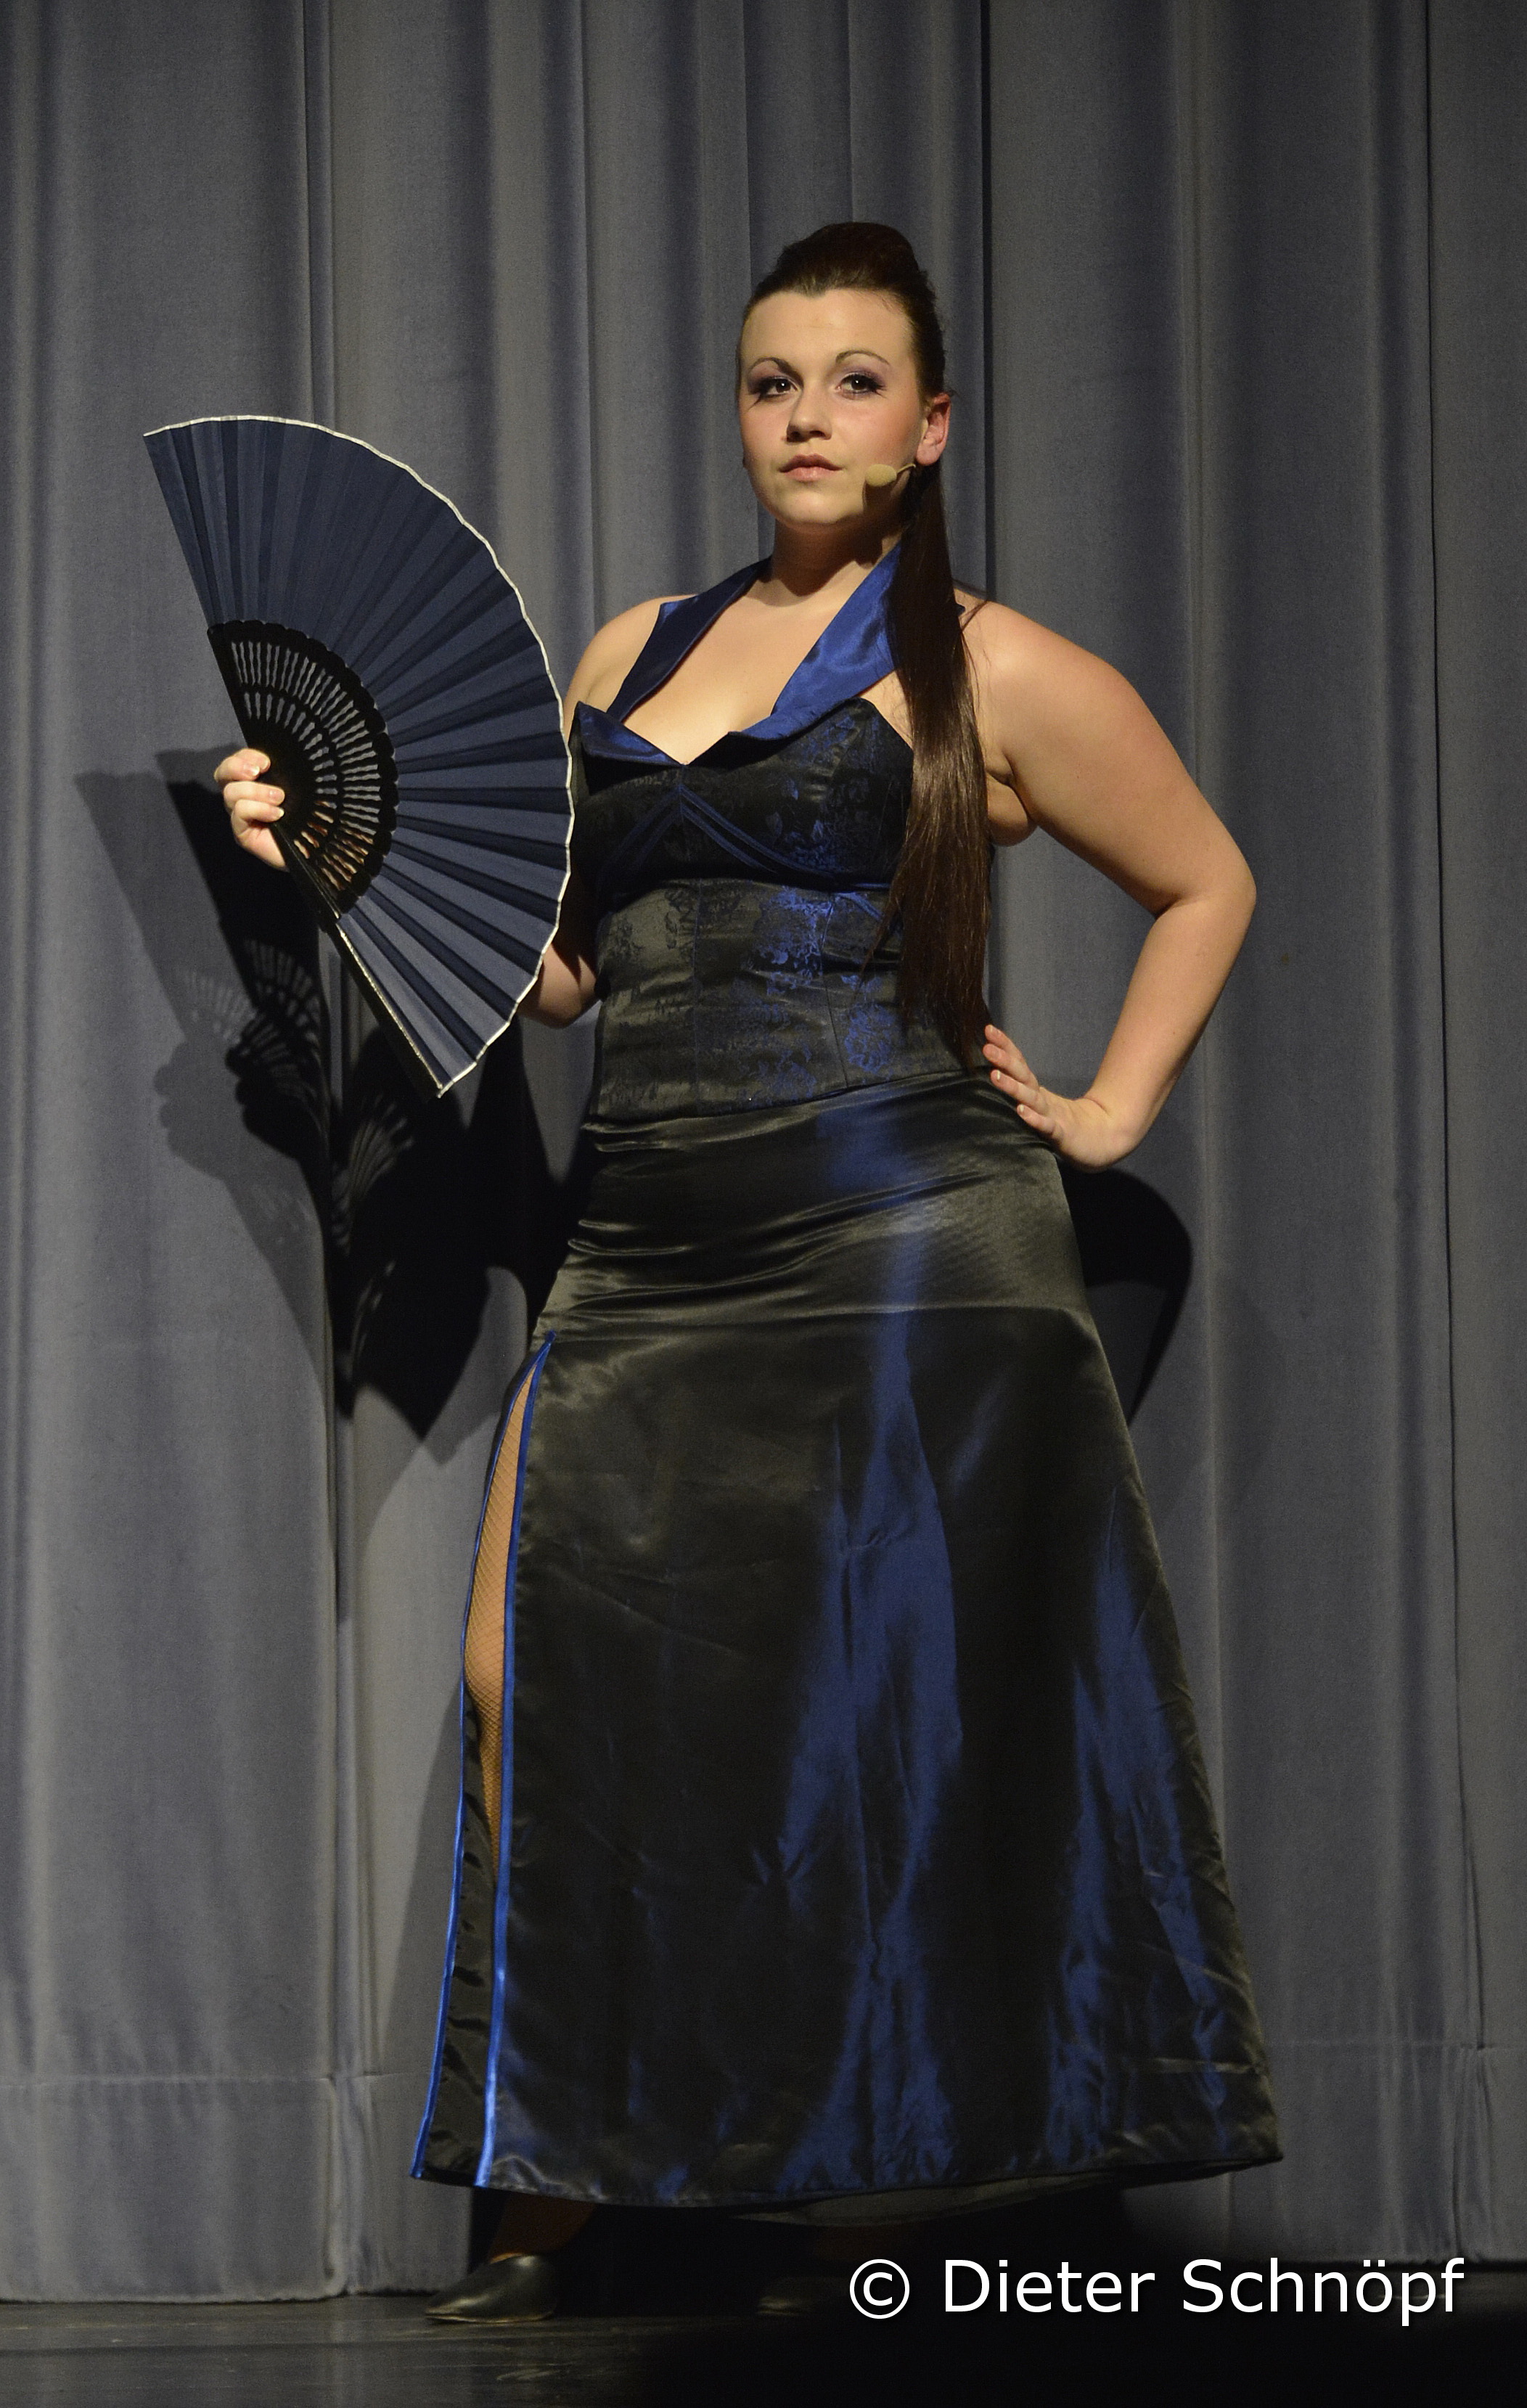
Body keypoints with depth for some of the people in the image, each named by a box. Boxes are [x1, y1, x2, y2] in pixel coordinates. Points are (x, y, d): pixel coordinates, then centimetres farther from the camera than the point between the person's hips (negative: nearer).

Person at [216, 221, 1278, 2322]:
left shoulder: (992, 673, 4)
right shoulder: (633, 651, 17)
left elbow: (1207, 887, 15)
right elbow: (544, 962, 18)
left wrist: (1111, 1115, 7)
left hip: (899, 1247, -4)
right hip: (648, 1258, 5)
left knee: (879, 1718, -2)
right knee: (531, 1680, -5)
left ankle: (886, 2197, 9)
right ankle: (555, 2191, 4)